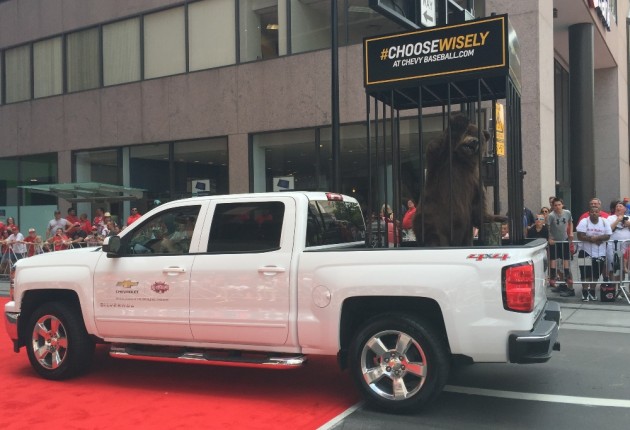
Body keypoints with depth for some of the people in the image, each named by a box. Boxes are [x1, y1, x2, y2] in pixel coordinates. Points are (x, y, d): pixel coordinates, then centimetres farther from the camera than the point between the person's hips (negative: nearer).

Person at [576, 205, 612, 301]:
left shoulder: (604, 222, -2)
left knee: (596, 274, 9)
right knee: (586, 273, -1)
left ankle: (592, 291, 23)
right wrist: (592, 239, -22)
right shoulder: (584, 222, -9)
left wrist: (597, 237, -22)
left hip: (600, 253, 2)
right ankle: (585, 292, 8)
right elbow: (580, 236, -16)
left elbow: (608, 236, -7)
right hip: (586, 252, -2)